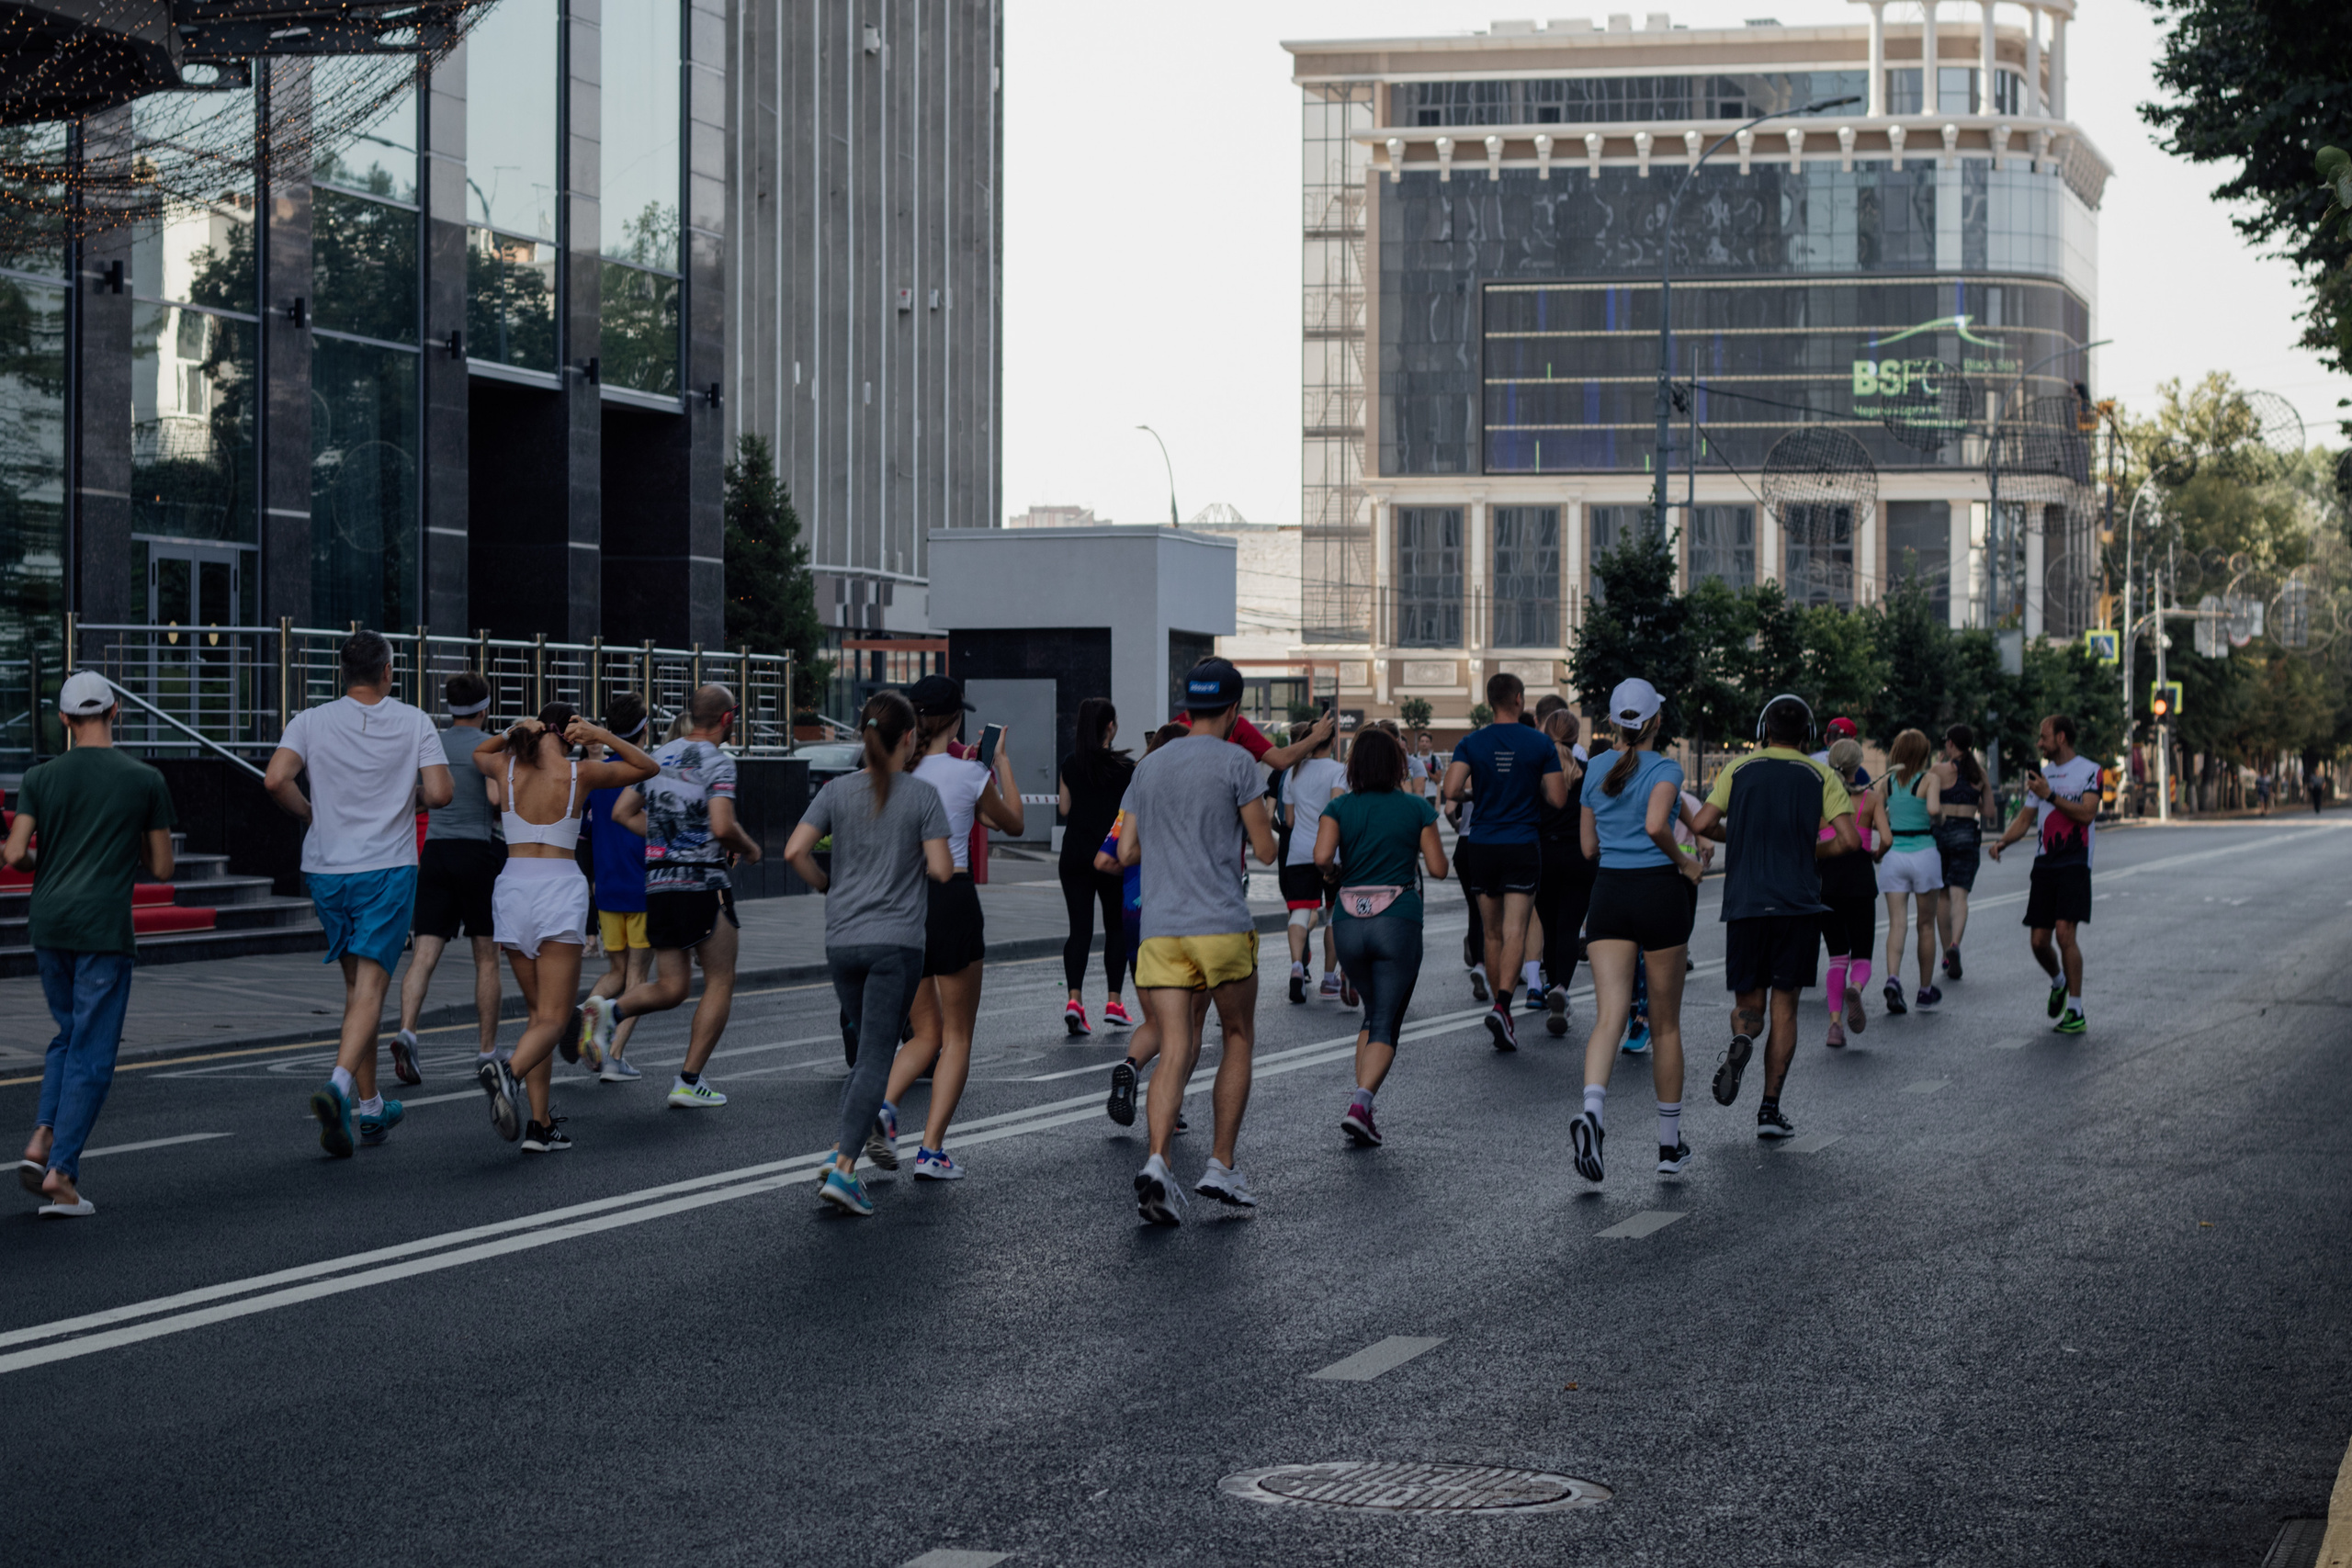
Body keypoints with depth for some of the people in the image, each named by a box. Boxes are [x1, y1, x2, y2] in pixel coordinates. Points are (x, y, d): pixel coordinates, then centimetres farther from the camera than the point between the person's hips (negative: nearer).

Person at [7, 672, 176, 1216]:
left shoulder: (41, 778, 4)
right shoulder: (146, 781, -1)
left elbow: (14, 855, -4)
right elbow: (162, 869, 2)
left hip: (48, 926, 4)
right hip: (105, 928, -4)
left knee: (70, 1036, 22)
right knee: (92, 1054, 0)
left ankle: (42, 1141, 3)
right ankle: (61, 1175, -8)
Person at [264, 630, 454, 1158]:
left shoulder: (311, 722, 0)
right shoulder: (414, 723, -2)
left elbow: (276, 780, -14)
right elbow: (440, 794, -10)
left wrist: (309, 814, 5)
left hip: (326, 869, 3)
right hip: (388, 869, -3)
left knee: (357, 985, 16)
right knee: (369, 986, -7)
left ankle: (371, 1106, 23)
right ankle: (339, 1085, -30)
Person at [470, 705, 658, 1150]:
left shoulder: (505, 767, 3)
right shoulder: (579, 773, -3)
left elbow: (479, 752, 30)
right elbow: (649, 767, 10)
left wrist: (513, 733, 11)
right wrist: (602, 736, 3)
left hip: (512, 887, 4)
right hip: (561, 889, -4)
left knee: (538, 1012, 15)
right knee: (553, 1020, -6)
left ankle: (541, 1124, 5)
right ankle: (509, 1072, -38)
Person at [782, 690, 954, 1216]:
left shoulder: (838, 790, 4)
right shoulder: (923, 795, -5)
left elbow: (795, 851, -5)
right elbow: (941, 870, -10)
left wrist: (827, 886, 12)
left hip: (842, 940, 4)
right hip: (896, 941, -4)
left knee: (864, 1051, 20)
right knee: (875, 1058, -4)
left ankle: (842, 1152, 14)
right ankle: (842, 1169, -14)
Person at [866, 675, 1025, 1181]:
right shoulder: (967, 773, -7)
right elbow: (1013, 823, 10)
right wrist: (1002, 761, 20)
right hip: (951, 897, -4)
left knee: (927, 1033, 16)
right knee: (957, 1035, 8)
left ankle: (884, 1106, -11)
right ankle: (932, 1150, -1)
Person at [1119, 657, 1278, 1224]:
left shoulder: (1149, 767, 14)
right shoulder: (1236, 762, -3)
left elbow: (1126, 853, 17)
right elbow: (1266, 850, -3)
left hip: (1160, 928, 4)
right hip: (1221, 926, -4)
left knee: (1175, 1051, 0)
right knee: (1238, 1039, 14)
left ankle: (1157, 1163, -20)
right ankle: (1222, 1166, 11)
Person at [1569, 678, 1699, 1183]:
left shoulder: (1596, 771, 8)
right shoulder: (1665, 770, -7)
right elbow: (1656, 825, -24)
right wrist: (1683, 861, -8)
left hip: (1609, 893, 3)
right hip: (1658, 891, -3)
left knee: (1609, 1015, -8)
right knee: (1665, 1023, 10)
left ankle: (1591, 1110, -37)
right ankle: (1670, 1143, 18)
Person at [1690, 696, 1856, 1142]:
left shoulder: (1739, 770, 5)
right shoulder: (1821, 777, 3)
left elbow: (1701, 824, -3)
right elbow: (1849, 840, -7)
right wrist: (1810, 851, 12)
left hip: (1744, 904, 1)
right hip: (1798, 904, -1)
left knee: (1748, 1001, 13)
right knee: (1784, 1004, 6)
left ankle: (1742, 1040, -23)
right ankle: (1770, 1110, 2)